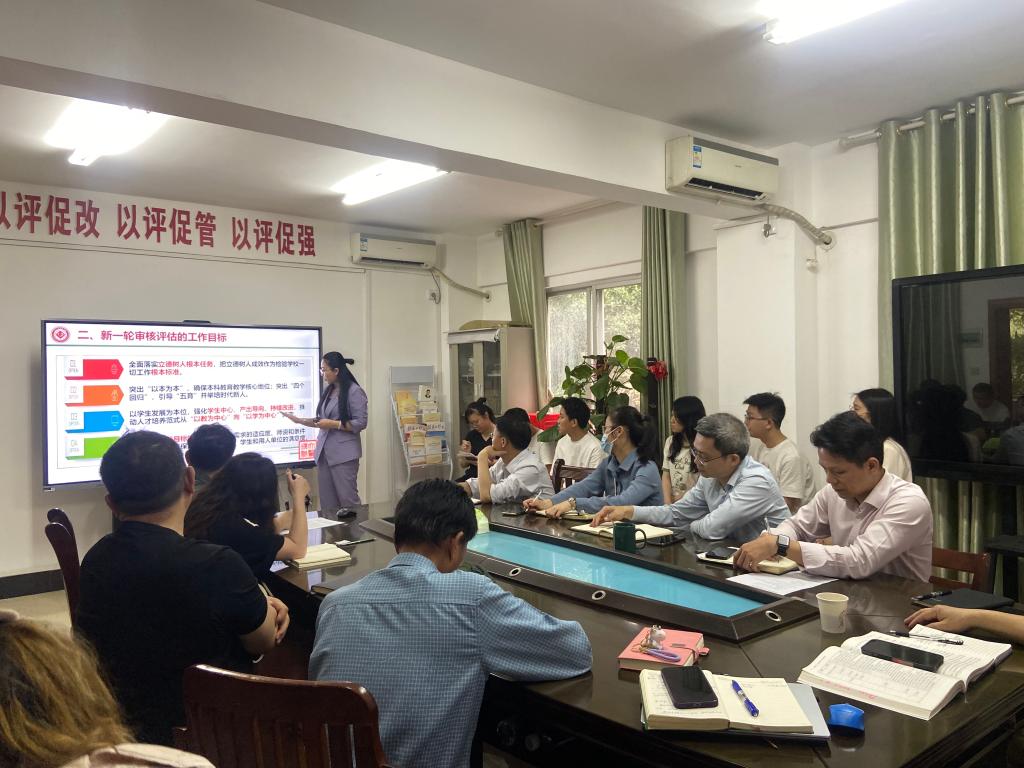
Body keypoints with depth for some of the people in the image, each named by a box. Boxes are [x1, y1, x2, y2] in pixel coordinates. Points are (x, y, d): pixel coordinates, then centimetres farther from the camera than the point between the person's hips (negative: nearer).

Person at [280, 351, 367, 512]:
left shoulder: (354, 391, -9)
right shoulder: (328, 390, 12)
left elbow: (360, 423, -13)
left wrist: (333, 424, -16)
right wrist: (299, 420, 9)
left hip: (344, 454, -7)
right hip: (324, 452, 7)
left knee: (348, 499, -4)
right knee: (327, 503, 9)